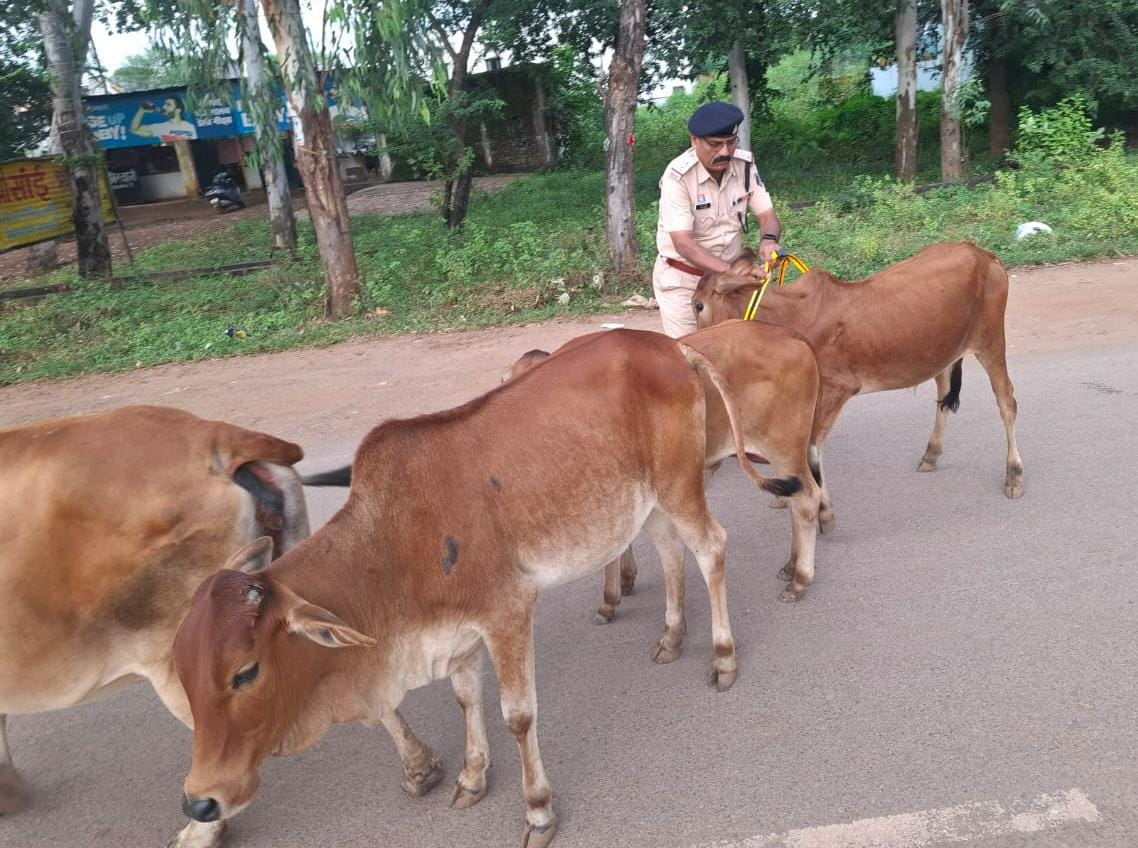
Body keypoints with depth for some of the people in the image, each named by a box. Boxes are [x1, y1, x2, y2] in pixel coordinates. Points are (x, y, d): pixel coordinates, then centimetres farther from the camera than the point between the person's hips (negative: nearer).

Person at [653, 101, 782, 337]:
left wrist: (768, 239, -26)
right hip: (682, 281, -4)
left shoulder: (745, 165, -6)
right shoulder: (677, 176, -21)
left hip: (728, 276, 4)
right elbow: (683, 243, -27)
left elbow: (767, 215, -1)